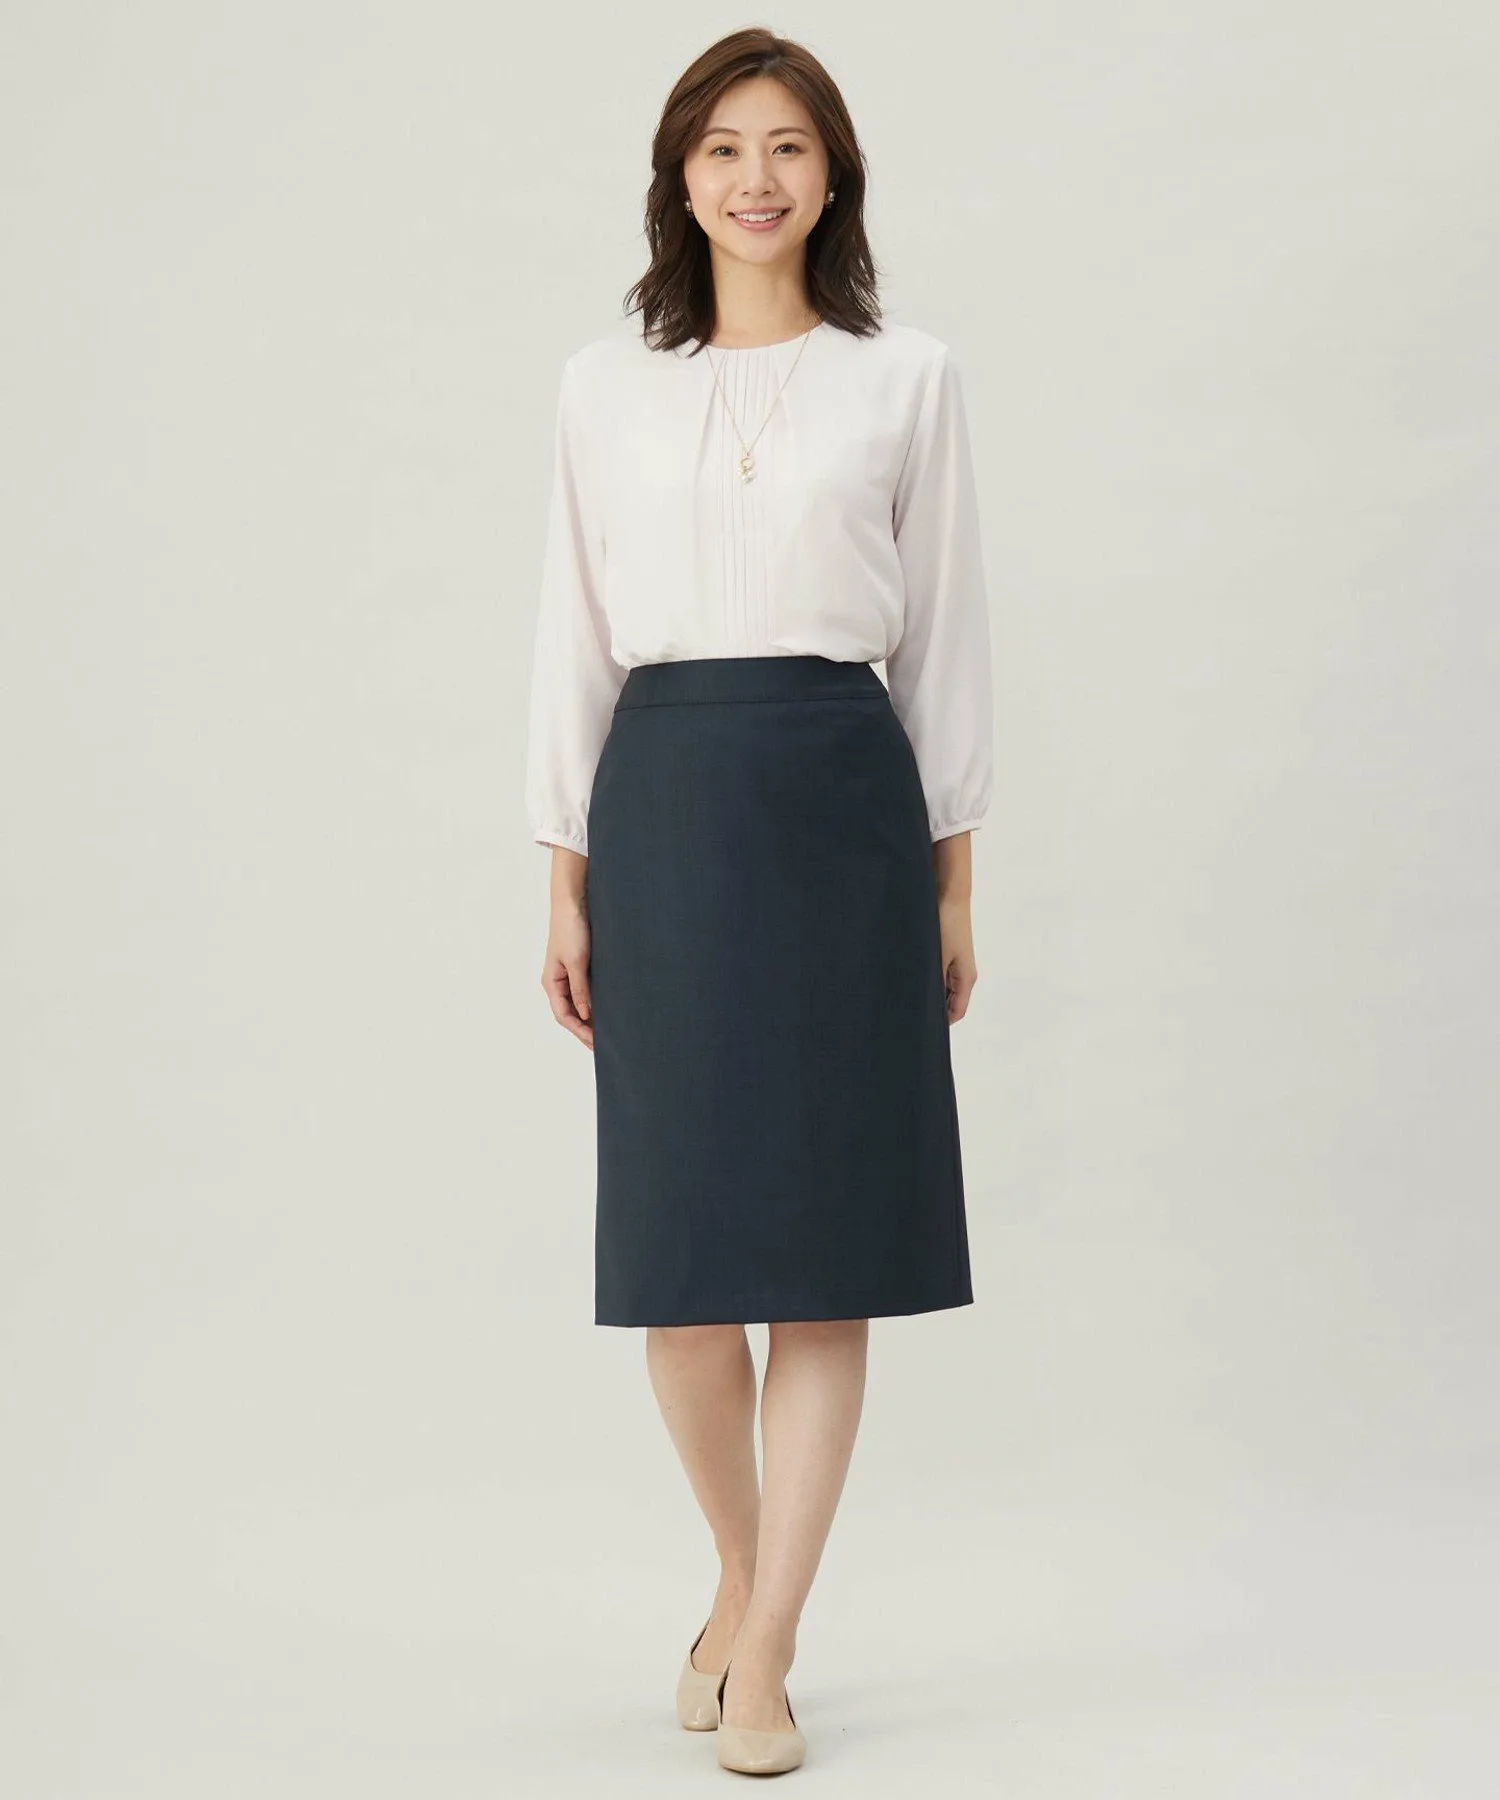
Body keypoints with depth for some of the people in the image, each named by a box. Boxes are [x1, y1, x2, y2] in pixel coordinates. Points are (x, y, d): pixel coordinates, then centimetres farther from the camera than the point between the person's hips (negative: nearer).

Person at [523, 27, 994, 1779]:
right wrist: (565, 882, 4)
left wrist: (952, 879, 3)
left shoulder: (908, 379, 5)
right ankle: (741, 1576, 29)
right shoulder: (605, 385, 8)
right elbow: (574, 638, 8)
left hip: (845, 798, -1)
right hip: (665, 801, 1)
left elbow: (945, 635, 6)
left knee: (825, 1246, -1)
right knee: (676, 1239, 4)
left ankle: (762, 1653, 8)